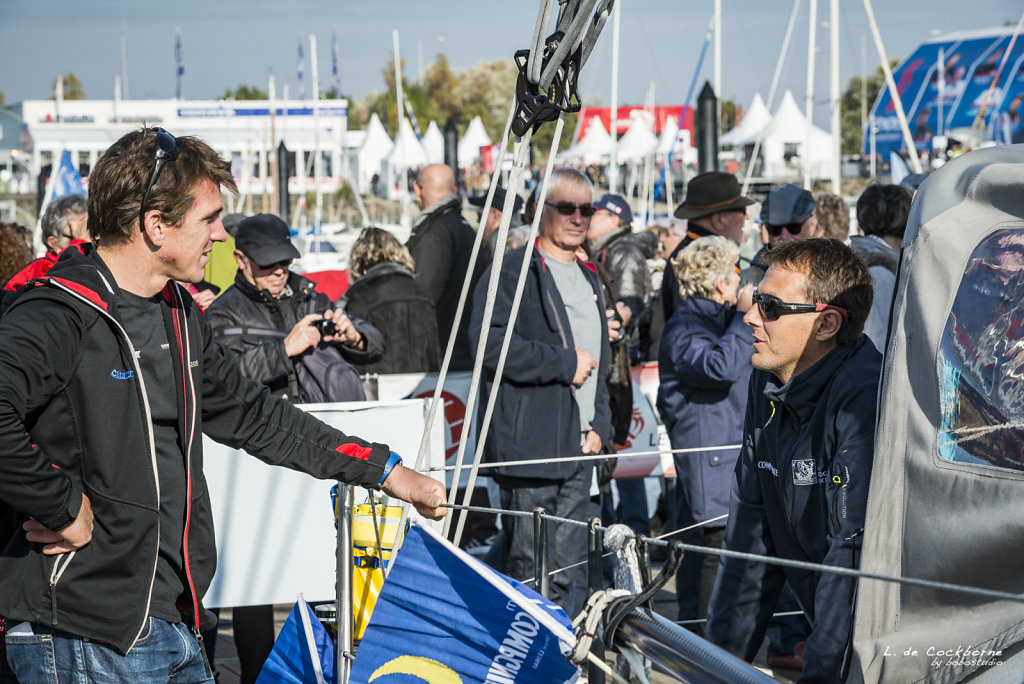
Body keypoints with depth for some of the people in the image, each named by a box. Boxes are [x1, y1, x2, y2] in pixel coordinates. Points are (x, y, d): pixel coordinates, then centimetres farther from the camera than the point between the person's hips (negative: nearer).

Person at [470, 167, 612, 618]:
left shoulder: (589, 279, 20)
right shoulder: (512, 272, -6)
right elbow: (491, 345, -19)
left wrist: (599, 426, 14)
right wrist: (565, 362, -14)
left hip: (580, 447, 8)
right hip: (529, 444, -8)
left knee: (570, 575, 9)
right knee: (525, 567, -5)